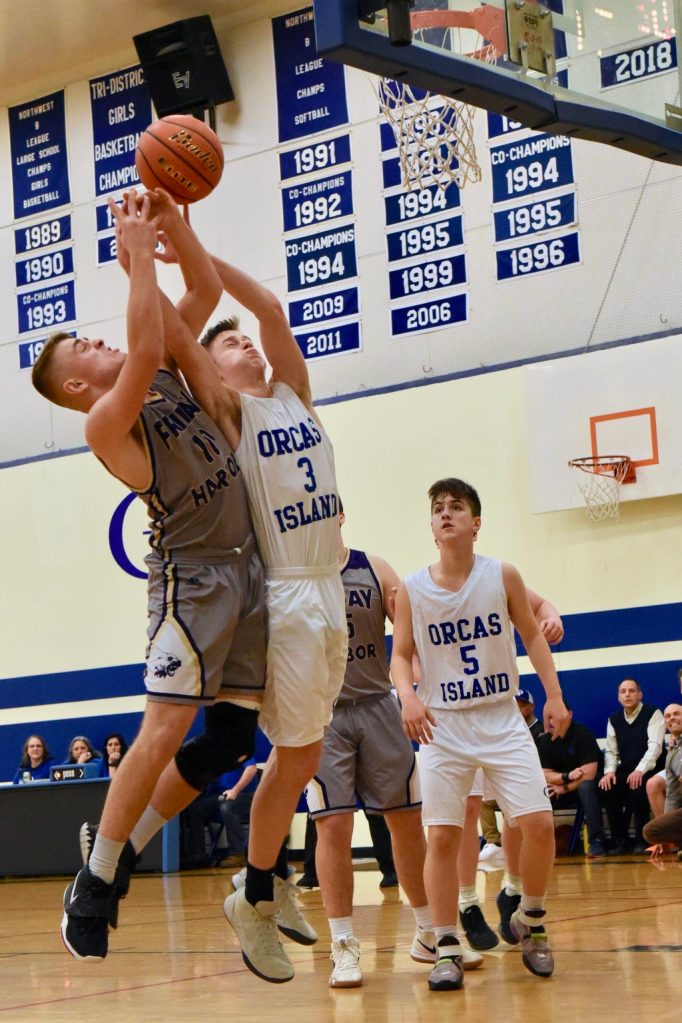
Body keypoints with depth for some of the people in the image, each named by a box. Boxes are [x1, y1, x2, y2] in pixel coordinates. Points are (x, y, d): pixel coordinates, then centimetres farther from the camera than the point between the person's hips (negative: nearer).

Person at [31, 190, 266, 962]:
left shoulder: (165, 373, 13)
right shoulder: (105, 421, -10)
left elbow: (206, 292, 12)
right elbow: (144, 349, -28)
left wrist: (169, 220, -1)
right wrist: (138, 252, -22)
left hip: (245, 572, 8)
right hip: (191, 577, -8)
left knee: (227, 740, 6)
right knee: (164, 732, -15)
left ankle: (120, 847, 18)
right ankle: (95, 879, -3)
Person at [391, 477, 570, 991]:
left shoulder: (503, 576, -3)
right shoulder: (411, 590, -3)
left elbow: (532, 635, 7)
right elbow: (401, 655, 2)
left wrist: (554, 696, 1)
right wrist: (408, 696, -18)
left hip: (502, 719, 0)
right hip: (443, 726, 0)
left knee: (539, 823, -8)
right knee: (443, 835, -5)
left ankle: (531, 923, 16)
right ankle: (448, 950, 5)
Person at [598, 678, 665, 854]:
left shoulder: (653, 714, -5)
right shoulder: (614, 720, 11)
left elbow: (655, 746, -17)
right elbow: (611, 751, 9)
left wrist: (640, 770, -32)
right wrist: (609, 771, -13)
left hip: (649, 770, -5)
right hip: (626, 770, 5)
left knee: (637, 787, -34)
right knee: (608, 788, -24)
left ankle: (642, 839, -18)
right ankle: (619, 839, -11)